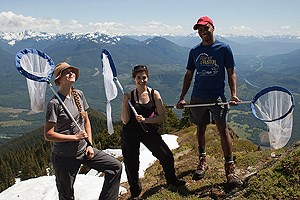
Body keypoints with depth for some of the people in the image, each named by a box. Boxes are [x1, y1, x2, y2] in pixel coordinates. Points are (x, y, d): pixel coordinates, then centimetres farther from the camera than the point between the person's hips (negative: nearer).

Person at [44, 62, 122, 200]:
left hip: (83, 150, 6)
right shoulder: (55, 103, -19)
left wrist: (89, 144, 2)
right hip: (64, 157, -6)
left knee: (116, 167, 1)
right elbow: (48, 135, -20)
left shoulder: (79, 94, 1)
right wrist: (75, 137, -18)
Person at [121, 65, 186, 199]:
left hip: (149, 131, 1)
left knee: (167, 156, 0)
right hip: (130, 134, -1)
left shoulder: (154, 94, -4)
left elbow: (162, 116, -7)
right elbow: (125, 120, -10)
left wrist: (145, 120, -19)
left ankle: (171, 180, 32)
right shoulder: (129, 96, -6)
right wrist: (125, 101, -19)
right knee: (131, 164, 7)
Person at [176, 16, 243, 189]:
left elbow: (231, 73, 0)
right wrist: (182, 97, 5)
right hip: (198, 97, 4)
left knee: (223, 129, -7)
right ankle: (202, 162, 26)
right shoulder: (194, 51, 9)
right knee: (201, 129, 11)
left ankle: (230, 169, 0)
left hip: (217, 96, -3)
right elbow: (189, 75, 13)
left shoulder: (224, 48, 0)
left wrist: (234, 94, -14)